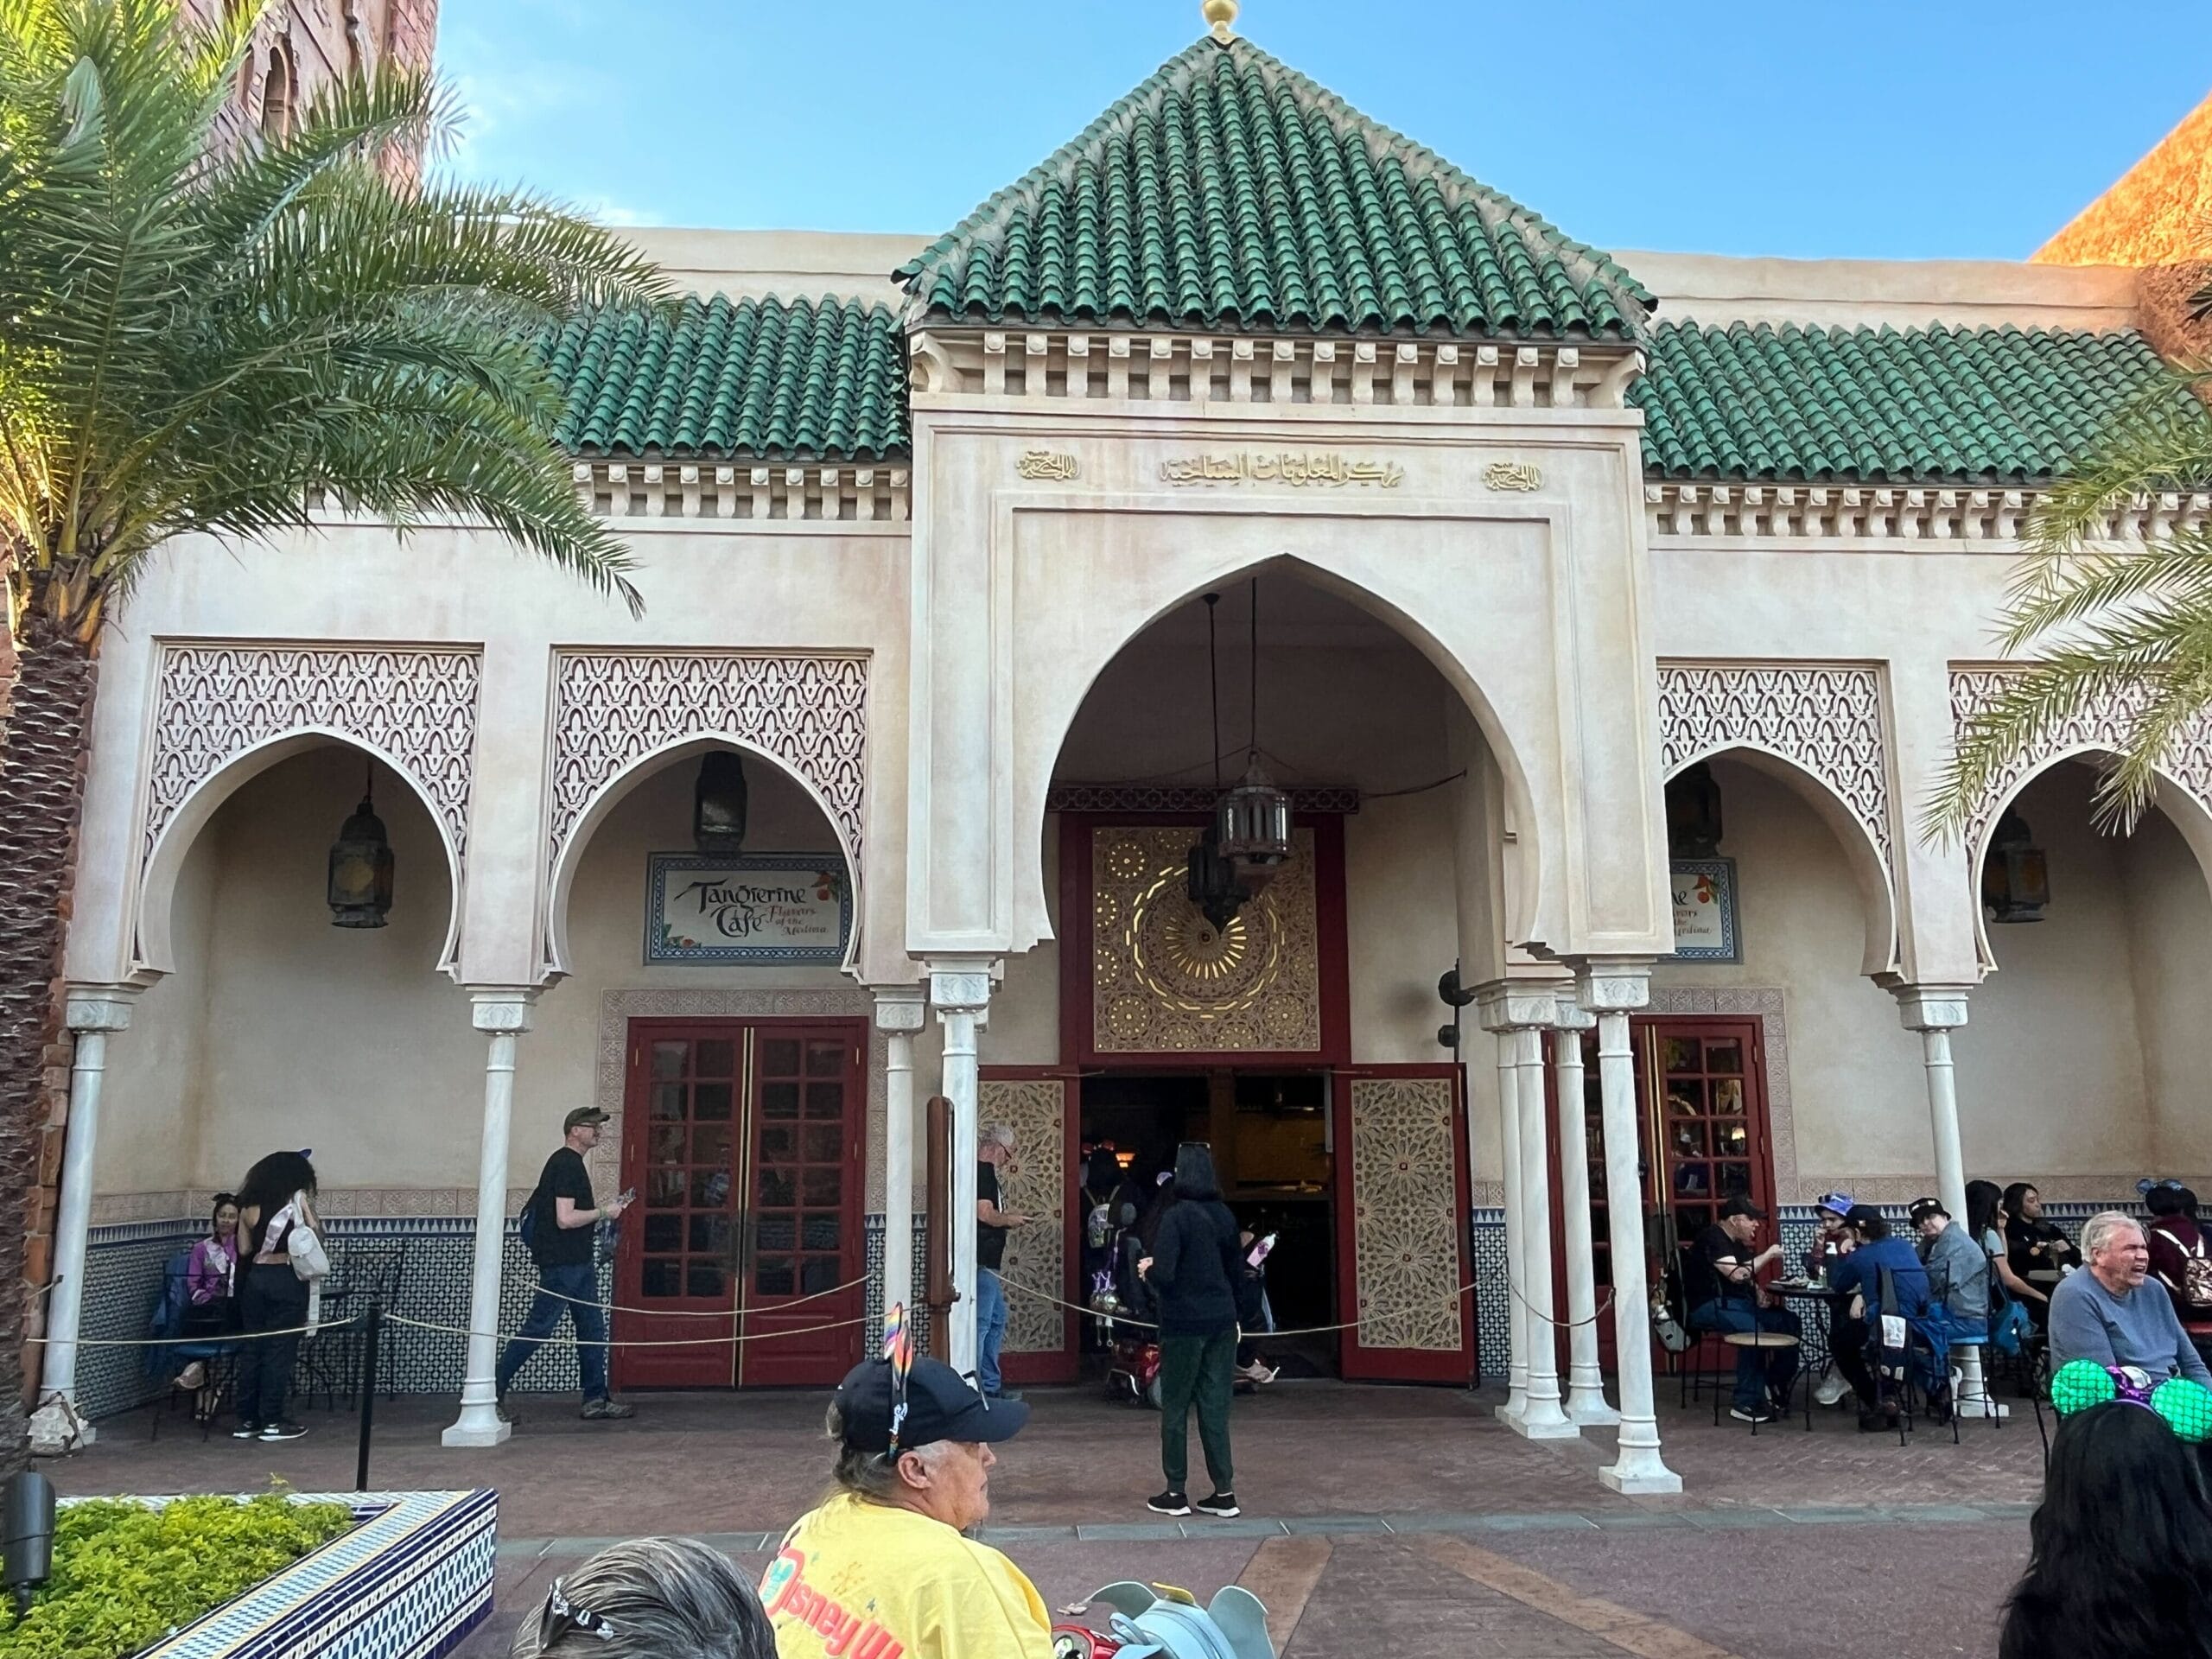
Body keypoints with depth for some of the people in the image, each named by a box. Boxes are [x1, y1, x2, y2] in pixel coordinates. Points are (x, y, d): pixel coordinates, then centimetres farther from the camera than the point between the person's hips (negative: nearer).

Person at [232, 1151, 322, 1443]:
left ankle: (247, 1421, 14)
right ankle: (272, 1422, 2)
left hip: (255, 1277, 5)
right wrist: (309, 1207, 11)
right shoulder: (298, 1199, -3)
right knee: (280, 1350, 0)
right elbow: (314, 1233, -2)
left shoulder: (250, 1204, 9)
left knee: (252, 1348, 10)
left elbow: (244, 1249, 9)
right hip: (286, 1279, -5)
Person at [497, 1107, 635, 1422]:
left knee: (592, 1328, 10)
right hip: (561, 1263, -11)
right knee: (538, 1328, -6)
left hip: (579, 1262, 11)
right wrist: (603, 1212, -12)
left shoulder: (570, 1163, 17)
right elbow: (565, 1219, -22)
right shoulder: (566, 1164, -15)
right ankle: (491, 1391, 3)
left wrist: (605, 1206, 14)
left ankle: (597, 1399, 13)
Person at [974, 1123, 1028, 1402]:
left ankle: (991, 1386, 21)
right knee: (980, 1323, -8)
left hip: (987, 1263, 11)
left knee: (997, 1320, 16)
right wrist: (1010, 1220, -7)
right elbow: (985, 1214, -22)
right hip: (981, 1262, -11)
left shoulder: (982, 1171, 19)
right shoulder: (984, 1171, -13)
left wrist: (1006, 1215, 17)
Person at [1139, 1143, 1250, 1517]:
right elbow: (1237, 1272, 12)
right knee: (1215, 1407, 10)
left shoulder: (1176, 1216, -15)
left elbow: (1163, 1274, -21)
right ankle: (1224, 1492, 11)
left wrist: (1148, 1268, 0)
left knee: (1175, 1408, 7)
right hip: (1222, 1321, 6)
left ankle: (1175, 1493, 13)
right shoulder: (1225, 1215, 5)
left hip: (1184, 1324, -6)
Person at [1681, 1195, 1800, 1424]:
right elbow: (1736, 1274, -25)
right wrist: (1767, 1255, -14)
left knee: (1790, 1323, -8)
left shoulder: (1737, 1243, 17)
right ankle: (1747, 1404, -29)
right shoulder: (1713, 1238, -14)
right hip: (1711, 1306, -10)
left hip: (1739, 1302, 10)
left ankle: (1776, 1388, -1)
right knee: (1753, 1329, -34)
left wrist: (1759, 1293, 2)